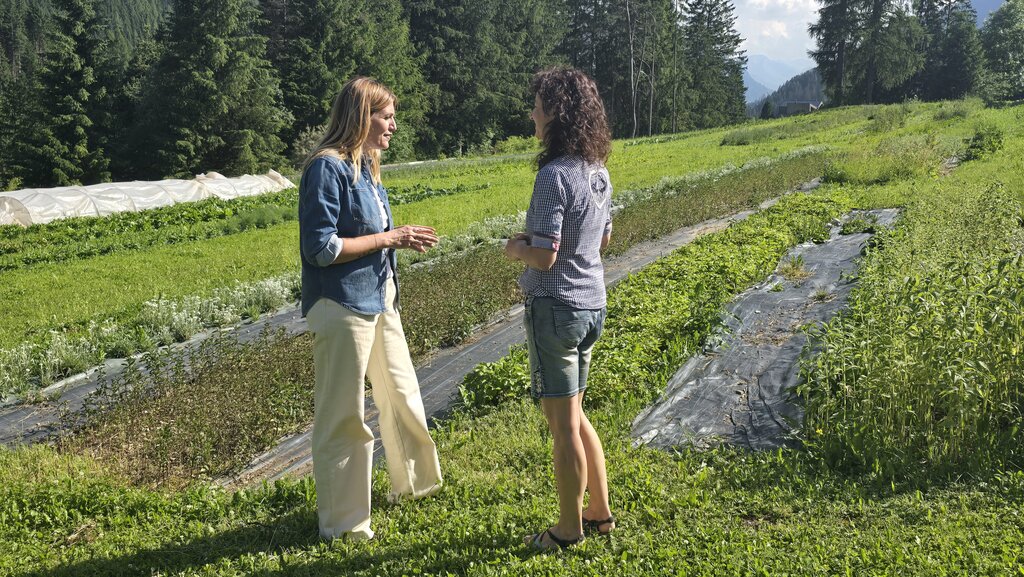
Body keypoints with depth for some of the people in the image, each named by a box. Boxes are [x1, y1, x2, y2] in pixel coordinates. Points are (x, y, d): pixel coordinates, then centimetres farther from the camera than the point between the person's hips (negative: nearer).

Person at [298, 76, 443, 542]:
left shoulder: (366, 166, 10)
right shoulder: (327, 167, -16)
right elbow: (320, 248, -21)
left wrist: (403, 239, 1)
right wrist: (388, 238, -16)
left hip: (379, 301, 9)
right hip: (342, 306, -9)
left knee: (402, 395, 21)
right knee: (343, 418, 1)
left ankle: (416, 483, 40)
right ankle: (342, 522, 15)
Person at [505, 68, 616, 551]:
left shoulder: (554, 175, -20)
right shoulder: (597, 171, 7)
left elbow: (545, 257, -23)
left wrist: (517, 249, -2)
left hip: (555, 308, -9)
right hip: (591, 305, 9)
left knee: (563, 424, 4)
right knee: (574, 416, 21)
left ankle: (568, 530, 17)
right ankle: (600, 512, 29)